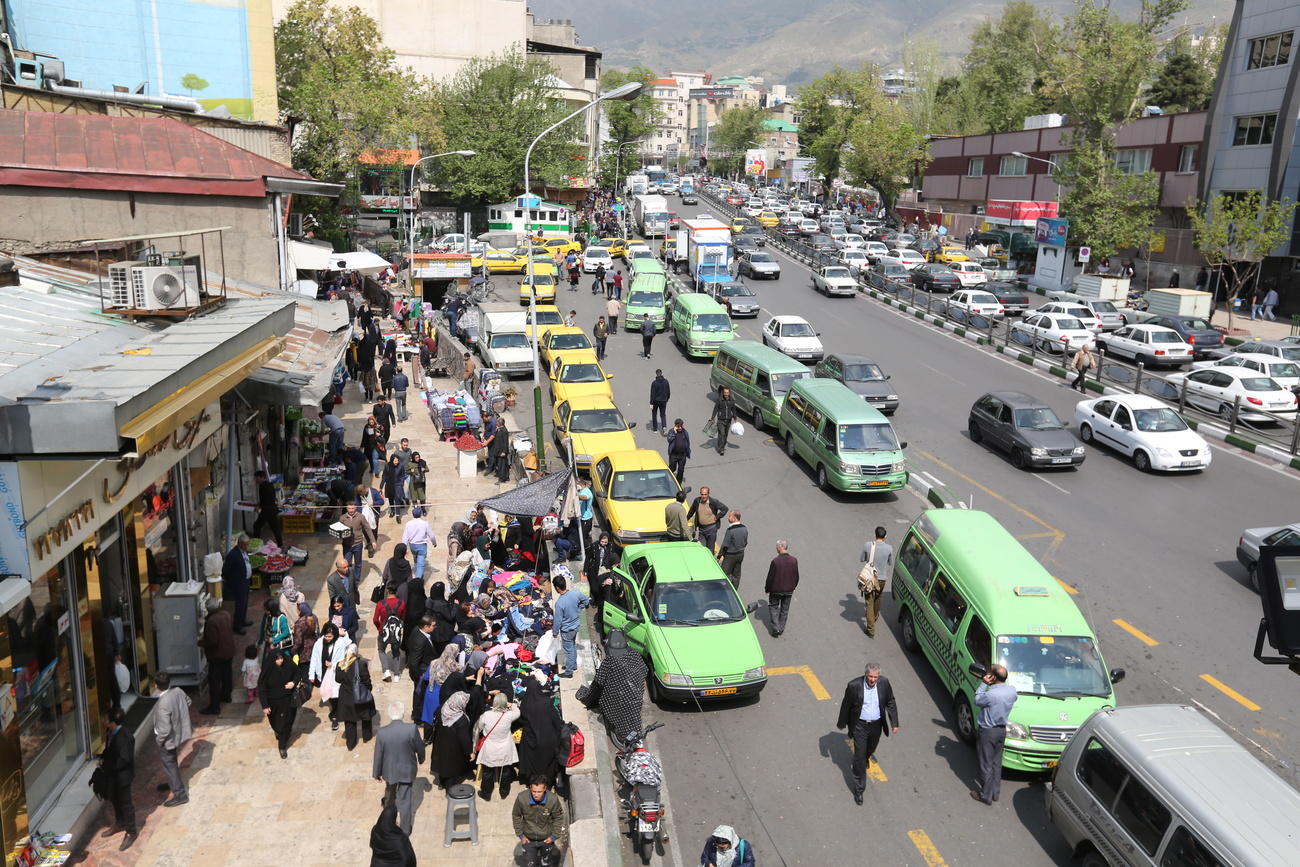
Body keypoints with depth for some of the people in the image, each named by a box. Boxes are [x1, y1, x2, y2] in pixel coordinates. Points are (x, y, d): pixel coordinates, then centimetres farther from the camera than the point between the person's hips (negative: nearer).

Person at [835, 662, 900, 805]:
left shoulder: (884, 683, -15)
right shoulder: (854, 685, -22)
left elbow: (891, 703, 0)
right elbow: (846, 705, -8)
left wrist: (894, 723, 1)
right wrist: (842, 723, 3)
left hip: (876, 725, 3)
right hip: (859, 725, -3)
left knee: (870, 750, 27)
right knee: (859, 757, 0)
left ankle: (866, 758, 62)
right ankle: (859, 789, 12)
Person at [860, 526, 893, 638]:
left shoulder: (867, 545, -15)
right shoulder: (889, 548, -14)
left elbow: (862, 559, 1)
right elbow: (890, 563, 2)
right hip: (882, 578, 2)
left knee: (869, 603, 5)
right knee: (877, 599, 28)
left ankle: (871, 630, 3)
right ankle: (875, 617, 51)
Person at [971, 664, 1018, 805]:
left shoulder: (990, 694, -29)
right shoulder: (1012, 690, -9)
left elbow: (977, 701, -11)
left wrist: (984, 684, -10)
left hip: (988, 732, -7)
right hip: (1002, 730, 7)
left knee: (986, 764, 7)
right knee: (996, 763, 21)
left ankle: (986, 795, 18)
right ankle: (995, 792, 32)